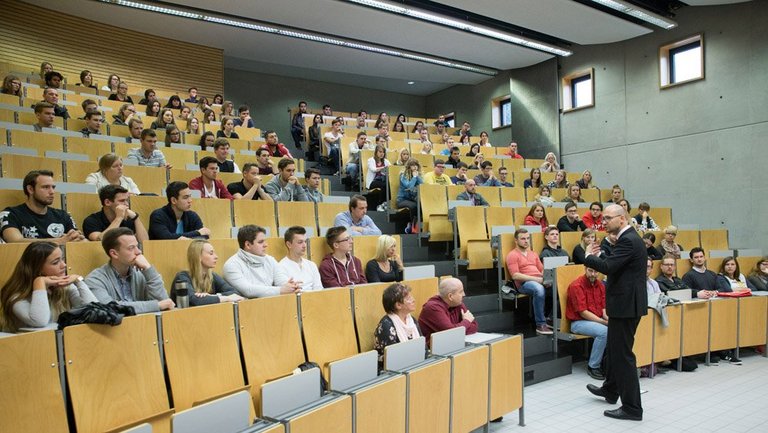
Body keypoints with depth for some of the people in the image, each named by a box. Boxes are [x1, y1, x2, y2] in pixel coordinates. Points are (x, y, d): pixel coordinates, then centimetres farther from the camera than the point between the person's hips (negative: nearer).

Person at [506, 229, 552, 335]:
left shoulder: (533, 253, 26)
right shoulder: (512, 255, 3)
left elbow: (542, 270, 24)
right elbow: (515, 275, -9)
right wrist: (536, 279, -15)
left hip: (539, 281, 7)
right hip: (524, 283, -7)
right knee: (539, 289, -38)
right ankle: (540, 325, -28)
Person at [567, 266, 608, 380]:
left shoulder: (600, 284, 9)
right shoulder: (576, 286, -13)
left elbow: (603, 308, 9)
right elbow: (583, 312, -17)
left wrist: (607, 318, -12)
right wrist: (603, 322, -20)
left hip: (598, 320, 7)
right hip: (579, 322, -7)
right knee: (603, 331, -30)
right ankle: (593, 366, -14)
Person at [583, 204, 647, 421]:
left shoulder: (628, 240, -19)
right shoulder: (629, 238, 13)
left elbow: (608, 267, -28)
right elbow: (614, 266, 16)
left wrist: (588, 256, -12)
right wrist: (598, 255, 3)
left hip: (625, 304, -11)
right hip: (626, 302, 11)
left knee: (623, 354, -3)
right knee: (614, 347, 24)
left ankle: (632, 407, 6)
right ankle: (610, 389, 42)